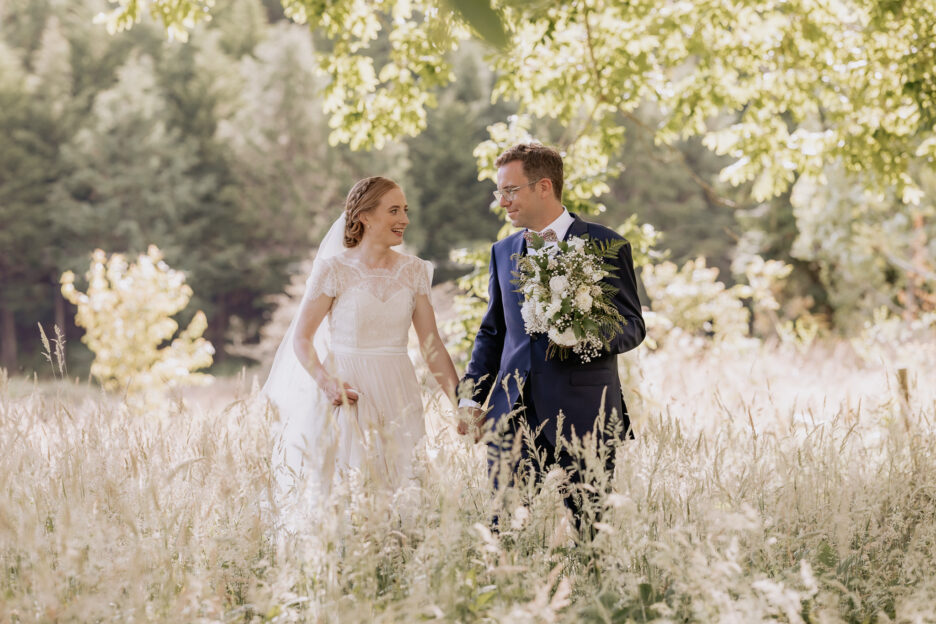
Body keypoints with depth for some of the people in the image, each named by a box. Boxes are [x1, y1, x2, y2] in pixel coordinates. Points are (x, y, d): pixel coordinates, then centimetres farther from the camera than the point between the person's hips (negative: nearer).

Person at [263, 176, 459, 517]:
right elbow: (301, 338, -3)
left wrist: (463, 405, -3)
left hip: (396, 397, 4)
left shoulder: (414, 271, 5)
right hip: (346, 393, -3)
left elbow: (432, 345, 4)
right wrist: (325, 382, -19)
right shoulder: (334, 268, -6)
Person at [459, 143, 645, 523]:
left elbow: (632, 325, 1)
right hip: (512, 413, 4)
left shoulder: (604, 245, 1)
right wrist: (473, 398, 13)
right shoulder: (503, 252, 17)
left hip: (580, 412, -4)